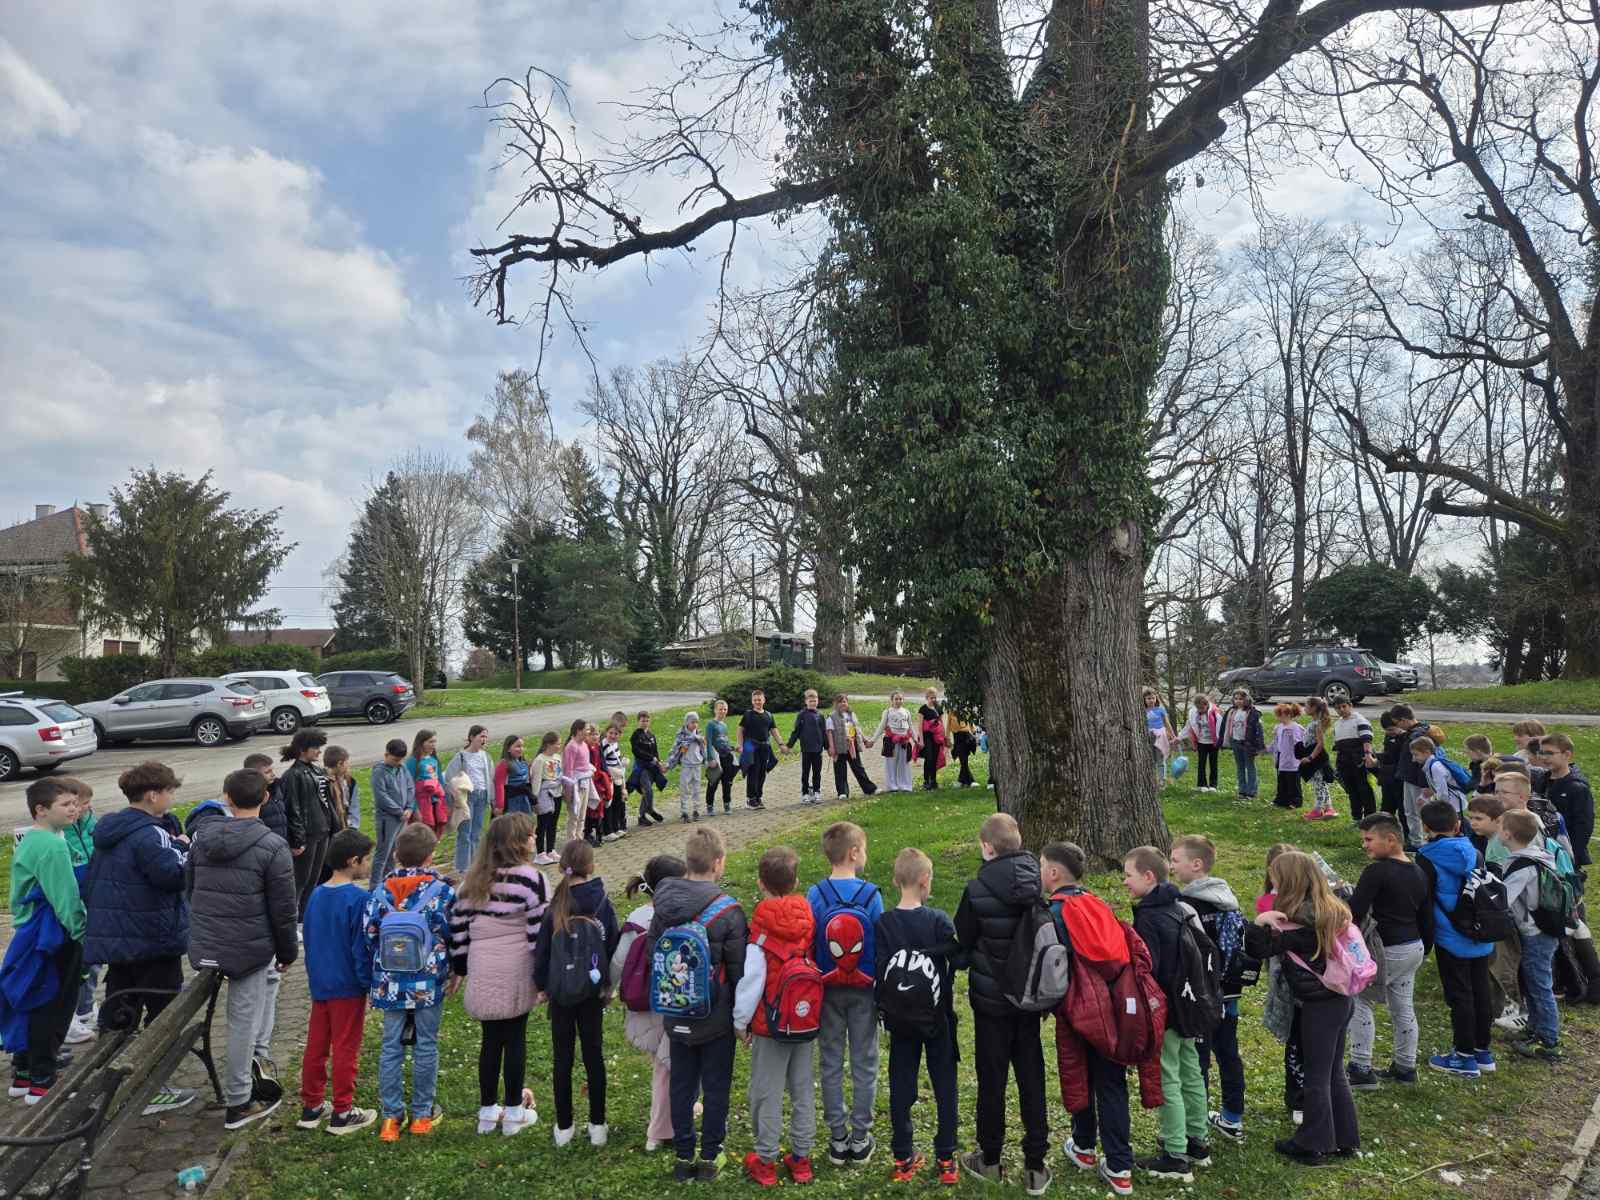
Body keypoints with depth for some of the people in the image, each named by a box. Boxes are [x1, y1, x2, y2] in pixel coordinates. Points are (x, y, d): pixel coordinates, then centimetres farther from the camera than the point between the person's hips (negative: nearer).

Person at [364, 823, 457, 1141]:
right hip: (429, 983, -2)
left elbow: (368, 936, 1)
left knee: (391, 1047, 12)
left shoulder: (381, 893, -3)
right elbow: (454, 934, -7)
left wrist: (377, 972, 16)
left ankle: (391, 1115, 19)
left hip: (391, 983, 2)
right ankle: (422, 1114, 21)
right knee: (426, 1046, 10)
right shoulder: (443, 891, -11)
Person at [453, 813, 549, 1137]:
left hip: (482, 973, 4)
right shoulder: (531, 879, -11)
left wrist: (461, 966, 18)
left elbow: (458, 925, 9)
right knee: (515, 1038, 7)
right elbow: (539, 929, -12)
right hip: (516, 973, -4)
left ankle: (487, 1111, 23)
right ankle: (514, 1111, 17)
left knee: (490, 1038, 14)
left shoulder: (473, 880, 7)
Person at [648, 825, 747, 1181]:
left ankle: (682, 1156, 26)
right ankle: (709, 1158, 22)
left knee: (681, 1085, 16)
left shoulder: (663, 906, -6)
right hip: (717, 1018, -4)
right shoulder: (727, 912, -19)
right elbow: (739, 971, -12)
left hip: (676, 1016, 4)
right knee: (716, 1087, 12)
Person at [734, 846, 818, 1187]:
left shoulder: (761, 929, -19)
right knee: (803, 1089, 15)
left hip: (770, 1023, -5)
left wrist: (740, 1020, -4)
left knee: (767, 1093, 9)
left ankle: (765, 1161, 19)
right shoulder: (806, 919, -5)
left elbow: (751, 979, -17)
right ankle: (801, 1158, 24)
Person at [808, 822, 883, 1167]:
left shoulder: (814, 896, -10)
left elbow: (807, 948, -6)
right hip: (864, 991, -1)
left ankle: (838, 1139, 19)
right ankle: (860, 1140, 18)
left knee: (830, 1064, 12)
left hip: (827, 991, 1)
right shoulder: (872, 895, -12)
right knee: (864, 1064, 11)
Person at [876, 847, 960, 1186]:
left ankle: (903, 1160, 18)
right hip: (938, 1017, -2)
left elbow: (878, 971, -5)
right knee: (945, 1085, 11)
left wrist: (885, 1013, 7)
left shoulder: (884, 923, -9)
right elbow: (957, 964, -10)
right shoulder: (940, 920, -14)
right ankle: (946, 1159, 16)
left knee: (901, 1087, 11)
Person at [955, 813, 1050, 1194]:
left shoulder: (978, 888, -20)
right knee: (1032, 1077, 13)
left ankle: (990, 1159, 25)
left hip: (991, 999, -4)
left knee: (991, 1078, 11)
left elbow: (962, 945, -9)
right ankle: (1036, 1166, 19)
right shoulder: (1041, 881, -8)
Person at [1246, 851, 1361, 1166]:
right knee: (1334, 1073, 19)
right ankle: (1345, 1139, 28)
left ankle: (1313, 1145, 16)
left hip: (1319, 1005, -8)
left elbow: (1258, 949, -21)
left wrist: (1259, 922, -29)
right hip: (1340, 999, 8)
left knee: (1316, 1077, 5)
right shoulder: (1331, 909, 5)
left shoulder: (1299, 921, -20)